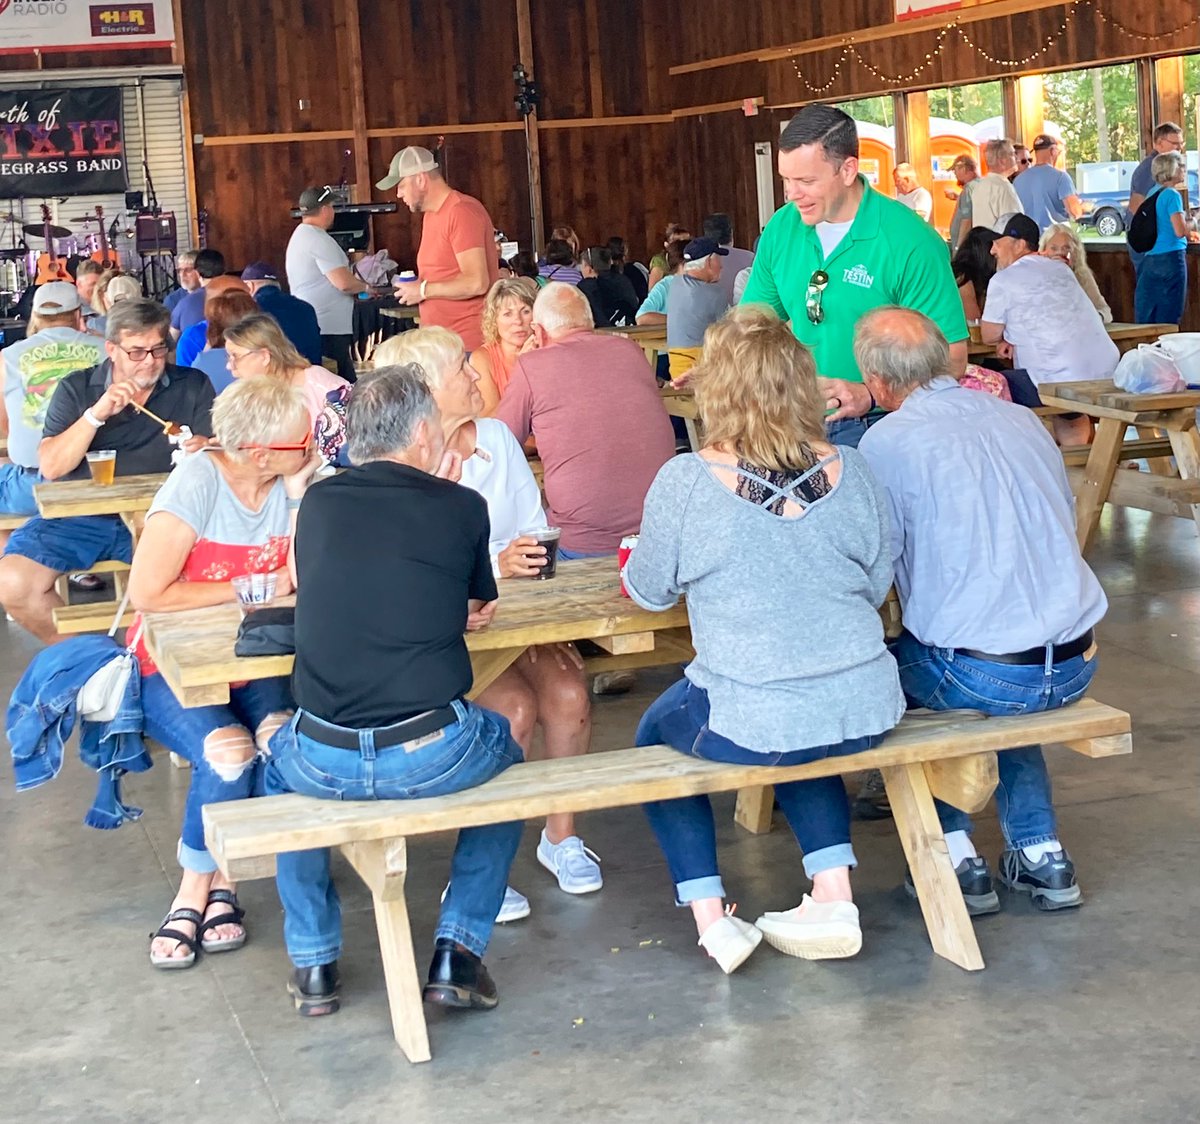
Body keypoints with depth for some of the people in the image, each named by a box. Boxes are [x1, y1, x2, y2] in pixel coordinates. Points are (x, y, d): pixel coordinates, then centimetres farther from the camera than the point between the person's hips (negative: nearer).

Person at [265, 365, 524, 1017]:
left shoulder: (318, 503, 5)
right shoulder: (462, 508, -1)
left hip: (325, 764, 2)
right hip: (434, 759, -2)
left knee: (280, 757, 37)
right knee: (504, 749, 32)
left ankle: (313, 963, 33)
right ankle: (458, 951, 23)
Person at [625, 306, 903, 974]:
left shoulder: (686, 481, -13)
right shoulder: (850, 473, -3)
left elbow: (650, 592, 1)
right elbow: (878, 587, 9)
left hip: (748, 726, -4)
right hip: (866, 714, 4)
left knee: (656, 736, 28)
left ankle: (711, 917, 21)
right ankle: (834, 895, 25)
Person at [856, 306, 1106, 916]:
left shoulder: (887, 441, -8)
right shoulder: (1021, 417, 10)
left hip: (982, 673, -6)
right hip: (1074, 666, 6)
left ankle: (957, 858, 19)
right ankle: (1041, 854, 28)